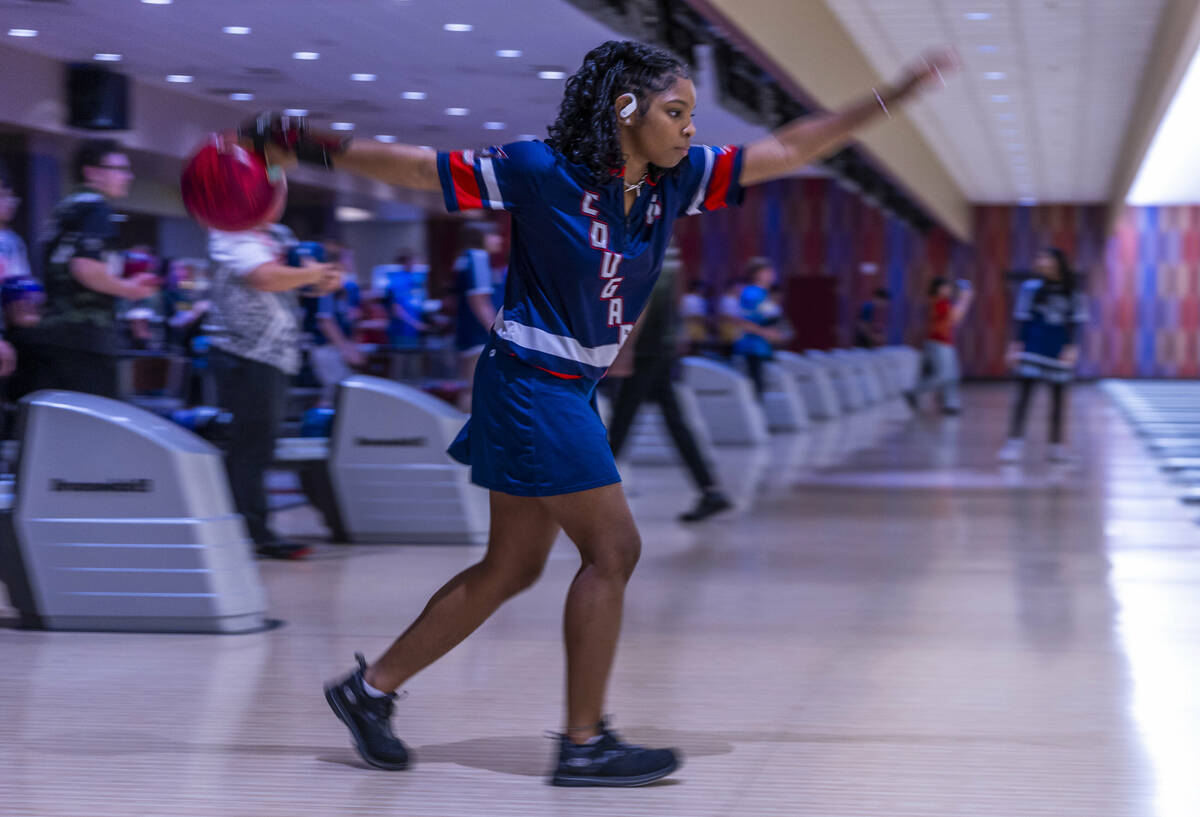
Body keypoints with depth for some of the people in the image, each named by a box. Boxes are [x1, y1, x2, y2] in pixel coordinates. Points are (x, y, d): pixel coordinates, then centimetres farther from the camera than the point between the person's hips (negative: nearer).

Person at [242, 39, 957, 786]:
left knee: (513, 567, 12)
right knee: (613, 549, -7)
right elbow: (420, 167, -10)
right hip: (532, 382, -8)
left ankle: (370, 689, 22)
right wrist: (312, 148, -10)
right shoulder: (543, 170, -15)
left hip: (573, 391, 8)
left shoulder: (676, 178, 3)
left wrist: (892, 99, 1)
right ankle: (585, 743, 3)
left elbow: (786, 151, 4)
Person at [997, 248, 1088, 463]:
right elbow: (1023, 320, 4)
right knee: (1023, 393, -10)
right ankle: (1015, 443, -11)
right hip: (1033, 349, -1)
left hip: (1060, 352, 2)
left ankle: (1057, 445, 15)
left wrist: (1072, 348, -3)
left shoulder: (1073, 294, 4)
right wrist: (1016, 346, 0)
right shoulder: (1031, 288, 2)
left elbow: (1076, 323, 6)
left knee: (1059, 396, 6)